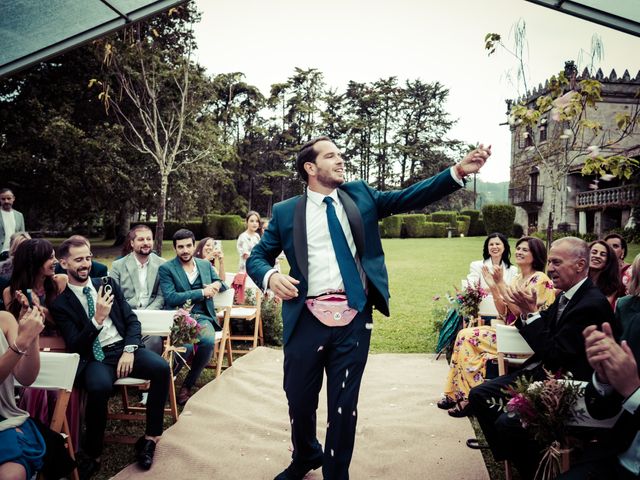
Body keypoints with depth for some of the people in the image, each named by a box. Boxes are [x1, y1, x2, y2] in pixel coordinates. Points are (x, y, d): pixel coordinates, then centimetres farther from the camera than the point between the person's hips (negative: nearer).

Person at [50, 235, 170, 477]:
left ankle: (150, 437, -8)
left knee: (161, 368, -24)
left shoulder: (108, 284, 10)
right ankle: (92, 454, -12)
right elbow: (74, 346, -8)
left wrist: (129, 350, -9)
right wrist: (98, 319, -23)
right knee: (100, 387, -36)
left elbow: (132, 320, 9)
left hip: (123, 348, 3)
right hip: (94, 358, -3)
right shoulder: (60, 303, -1)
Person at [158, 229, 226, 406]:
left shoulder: (205, 265, 16)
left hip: (202, 316, 4)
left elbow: (223, 286, 23)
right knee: (187, 345, -35)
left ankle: (188, 385, -8)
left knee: (208, 341, -30)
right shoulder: (166, 269, 3)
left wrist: (216, 285, -3)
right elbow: (170, 298, -8)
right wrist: (202, 292, -11)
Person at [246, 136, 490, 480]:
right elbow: (256, 257, 9)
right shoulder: (285, 212, 5)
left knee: (344, 404, 9)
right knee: (299, 399, 15)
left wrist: (458, 171, -8)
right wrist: (271, 276, -13)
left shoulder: (360, 195, 9)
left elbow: (409, 197, 2)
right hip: (306, 320, 0)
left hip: (353, 319, 0)